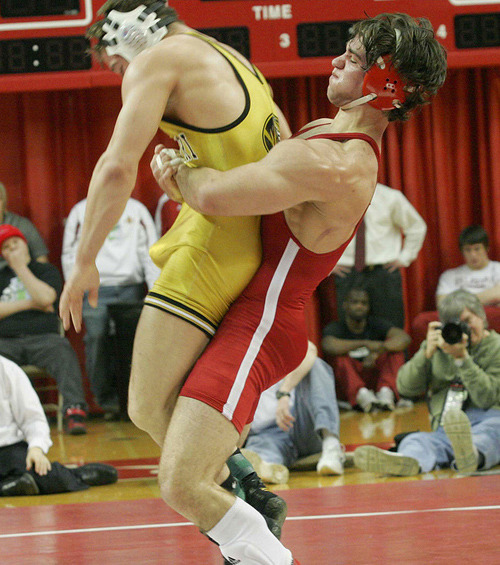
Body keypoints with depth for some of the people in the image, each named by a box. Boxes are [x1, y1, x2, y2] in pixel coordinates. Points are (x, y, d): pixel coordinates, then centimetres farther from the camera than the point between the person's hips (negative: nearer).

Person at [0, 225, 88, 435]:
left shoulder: (46, 270, 16)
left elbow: (45, 298, -5)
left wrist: (21, 267, 0)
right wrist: (28, 304, -2)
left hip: (42, 338, -1)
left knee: (62, 350, -35)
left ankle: (74, 410, -45)